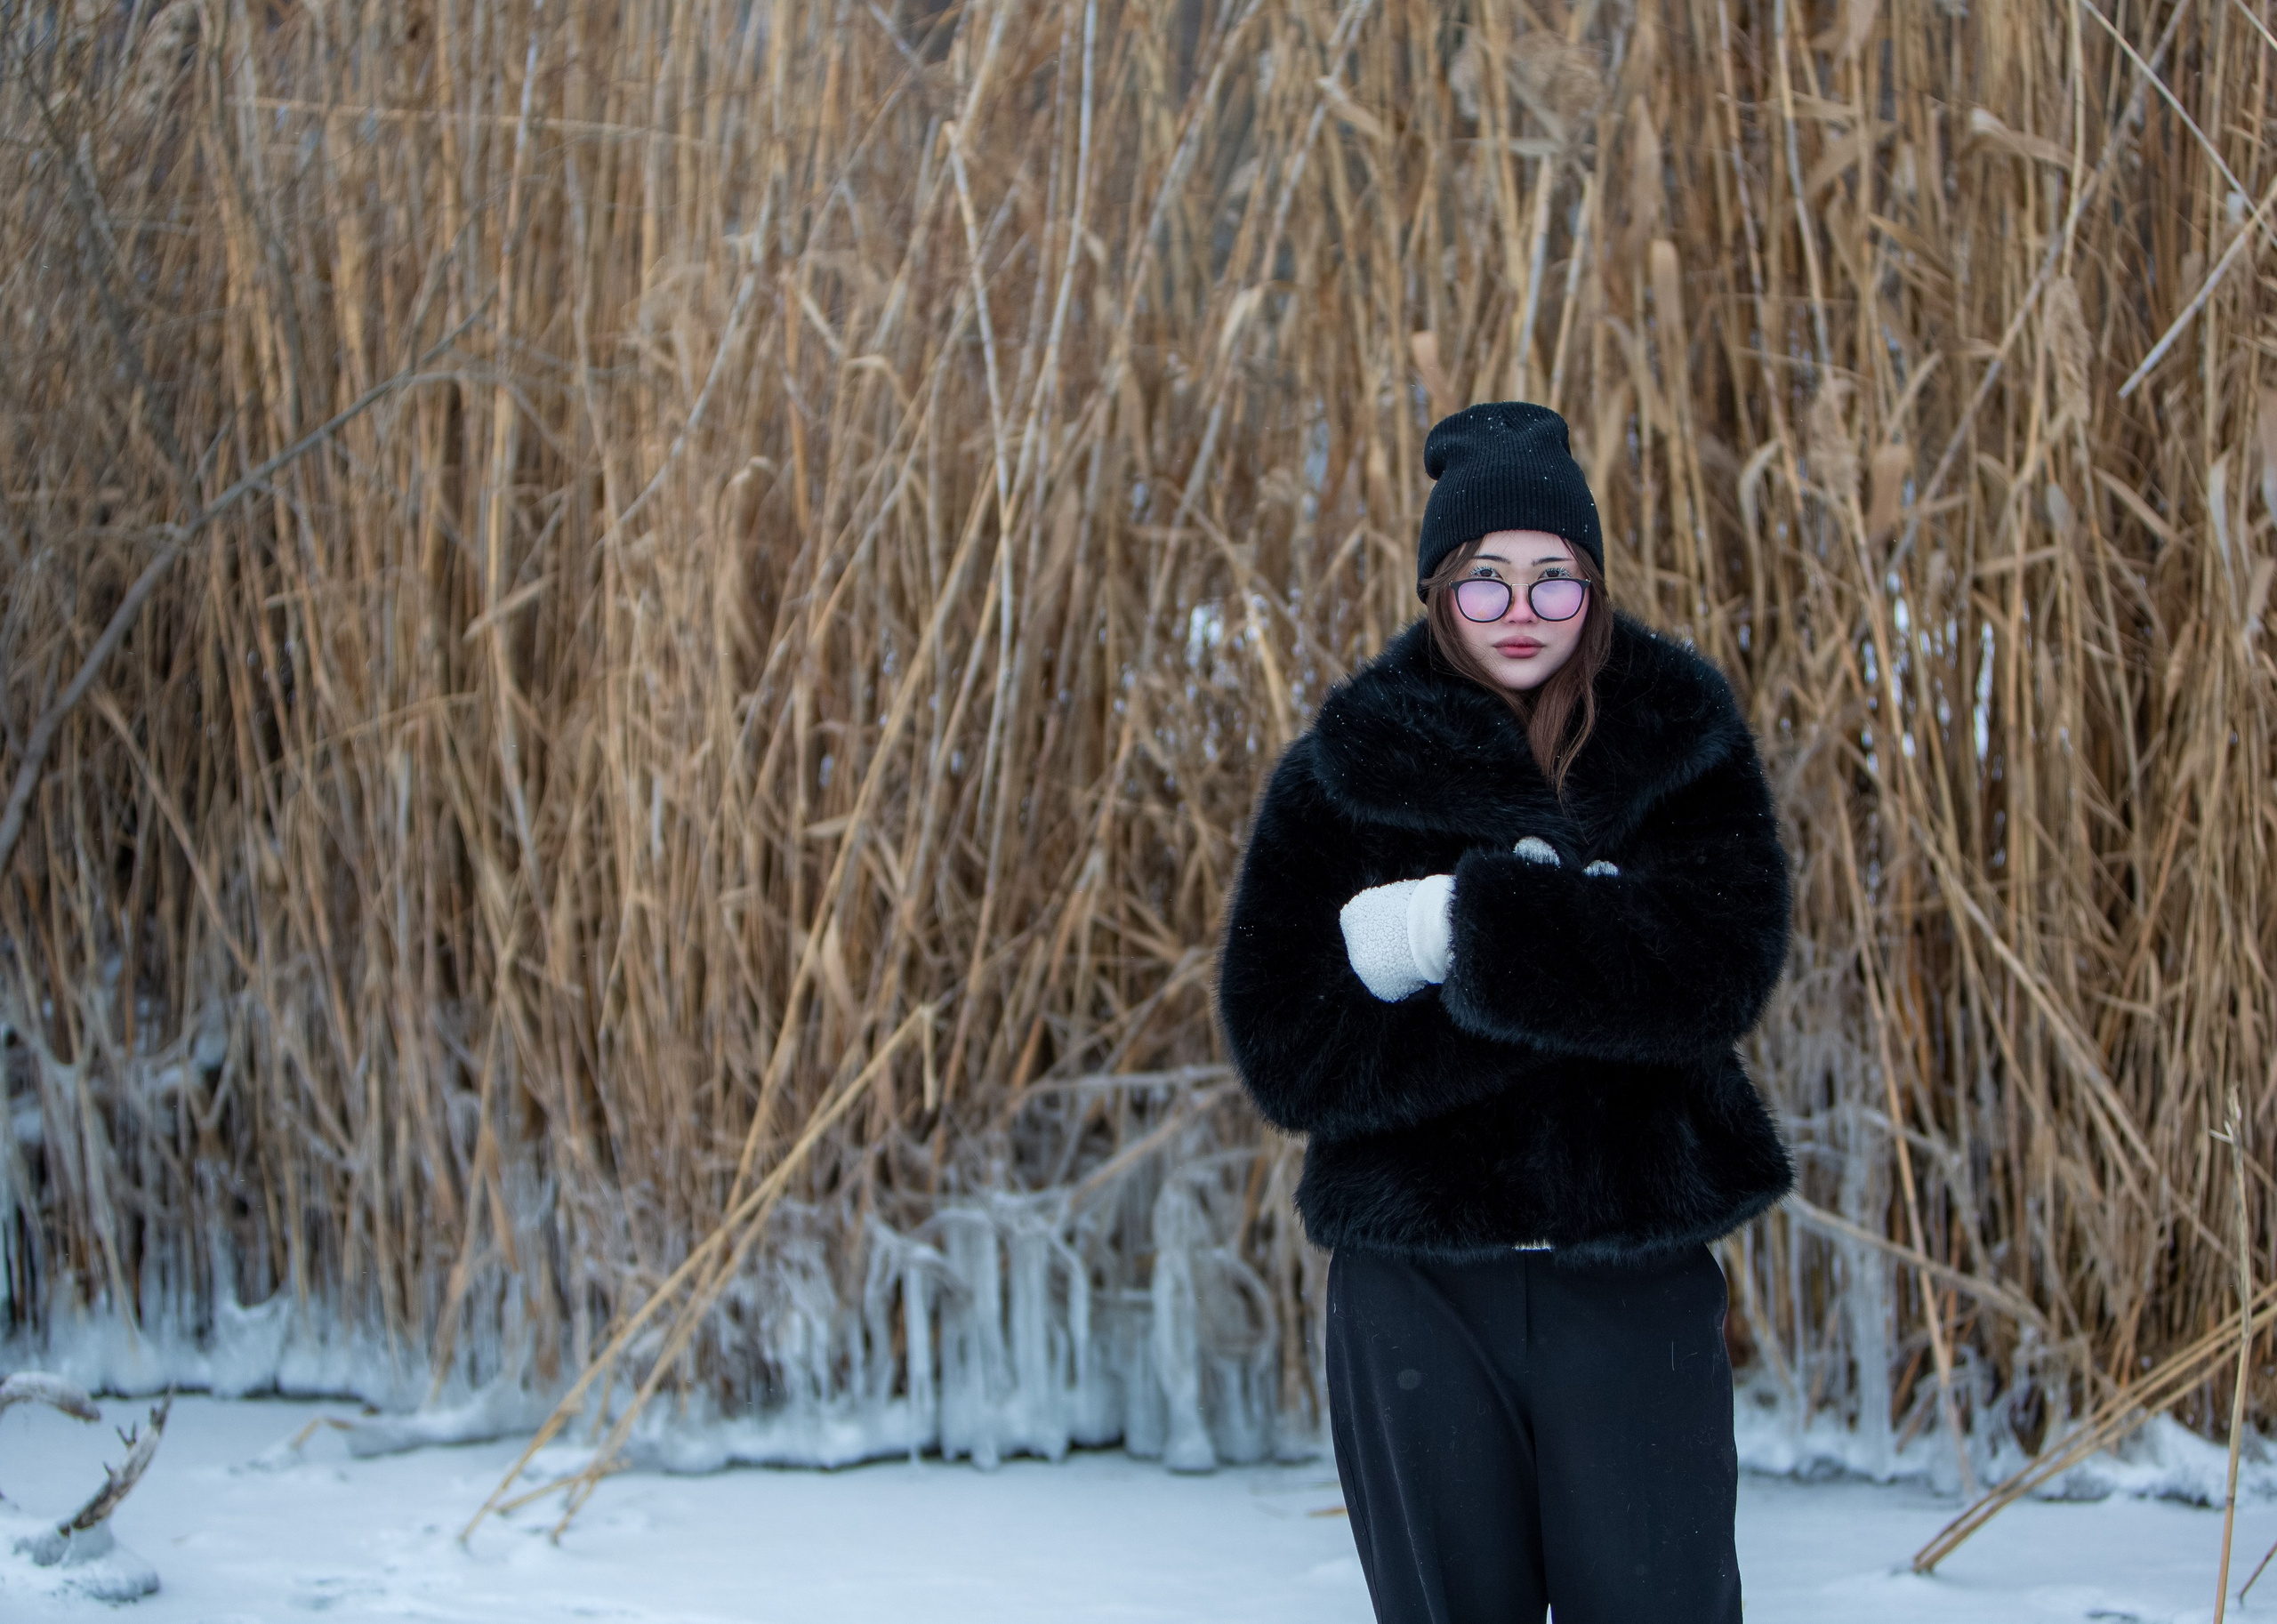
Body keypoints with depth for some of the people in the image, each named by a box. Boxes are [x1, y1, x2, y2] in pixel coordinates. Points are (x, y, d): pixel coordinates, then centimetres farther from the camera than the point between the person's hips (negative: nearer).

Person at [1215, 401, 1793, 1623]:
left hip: (1633, 1277, 0)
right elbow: (1283, 1050, -8)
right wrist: (1573, 939, -14)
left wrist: (1459, 926, -18)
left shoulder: (1684, 746, 2)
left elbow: (1724, 969, -15)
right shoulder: (1340, 776, 0)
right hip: (1418, 1281, 0)